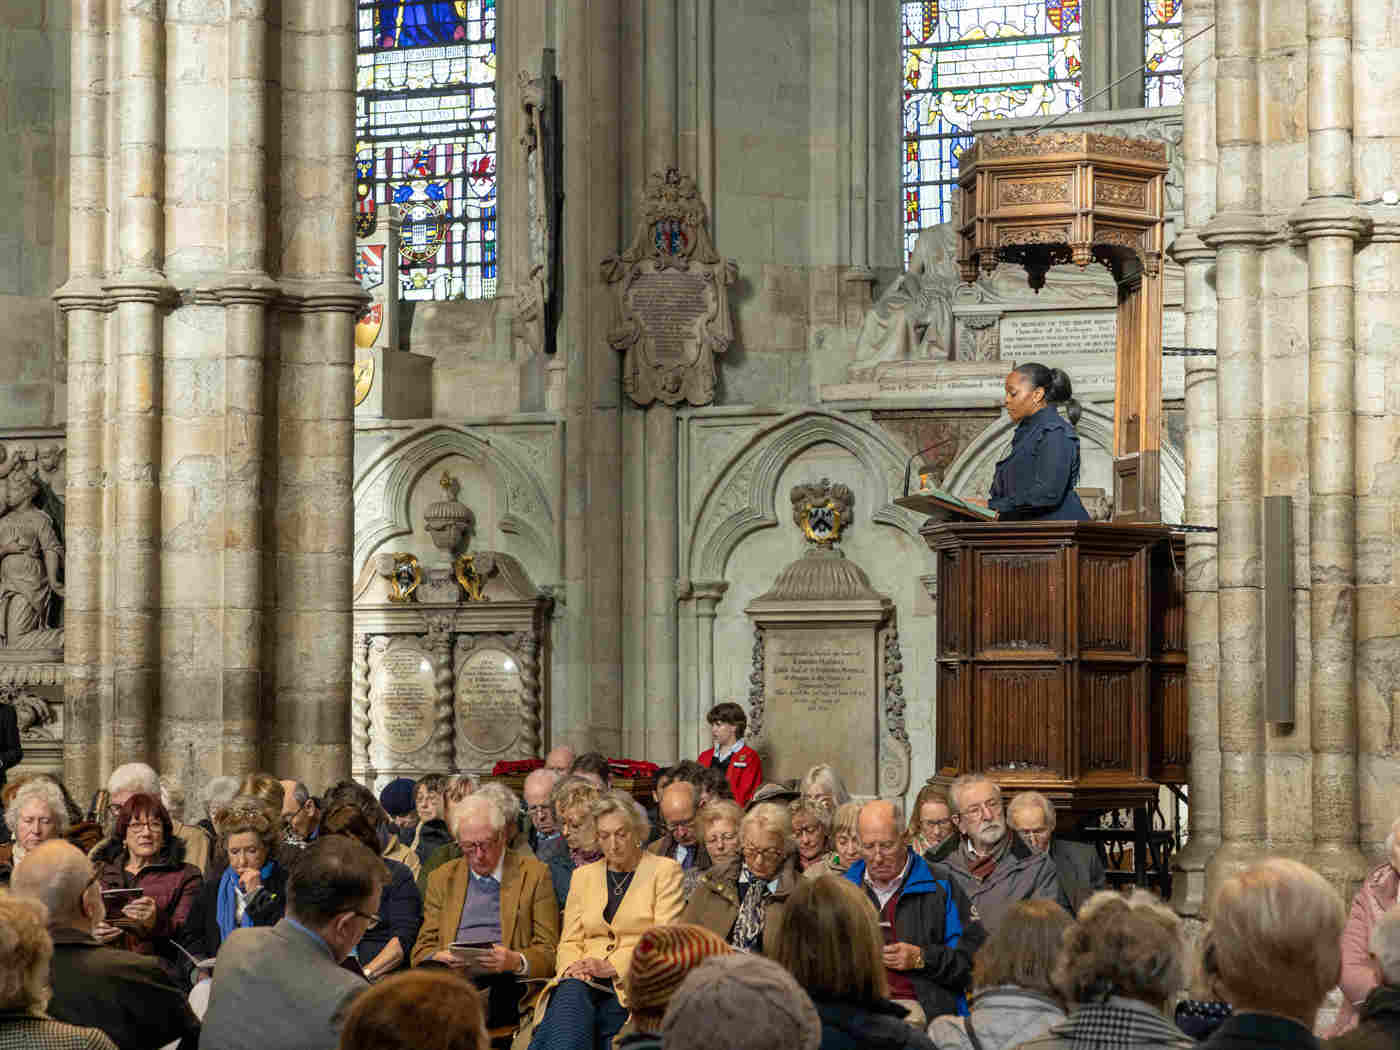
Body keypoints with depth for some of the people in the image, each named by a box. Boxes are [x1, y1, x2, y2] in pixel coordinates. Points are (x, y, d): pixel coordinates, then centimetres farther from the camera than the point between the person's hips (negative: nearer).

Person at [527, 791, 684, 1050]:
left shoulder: (664, 870, 9)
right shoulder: (583, 875, 22)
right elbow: (570, 941, 18)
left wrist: (611, 966, -13)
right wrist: (573, 966, -7)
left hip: (632, 986, -3)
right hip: (583, 980, 3)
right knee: (570, 991, -35)